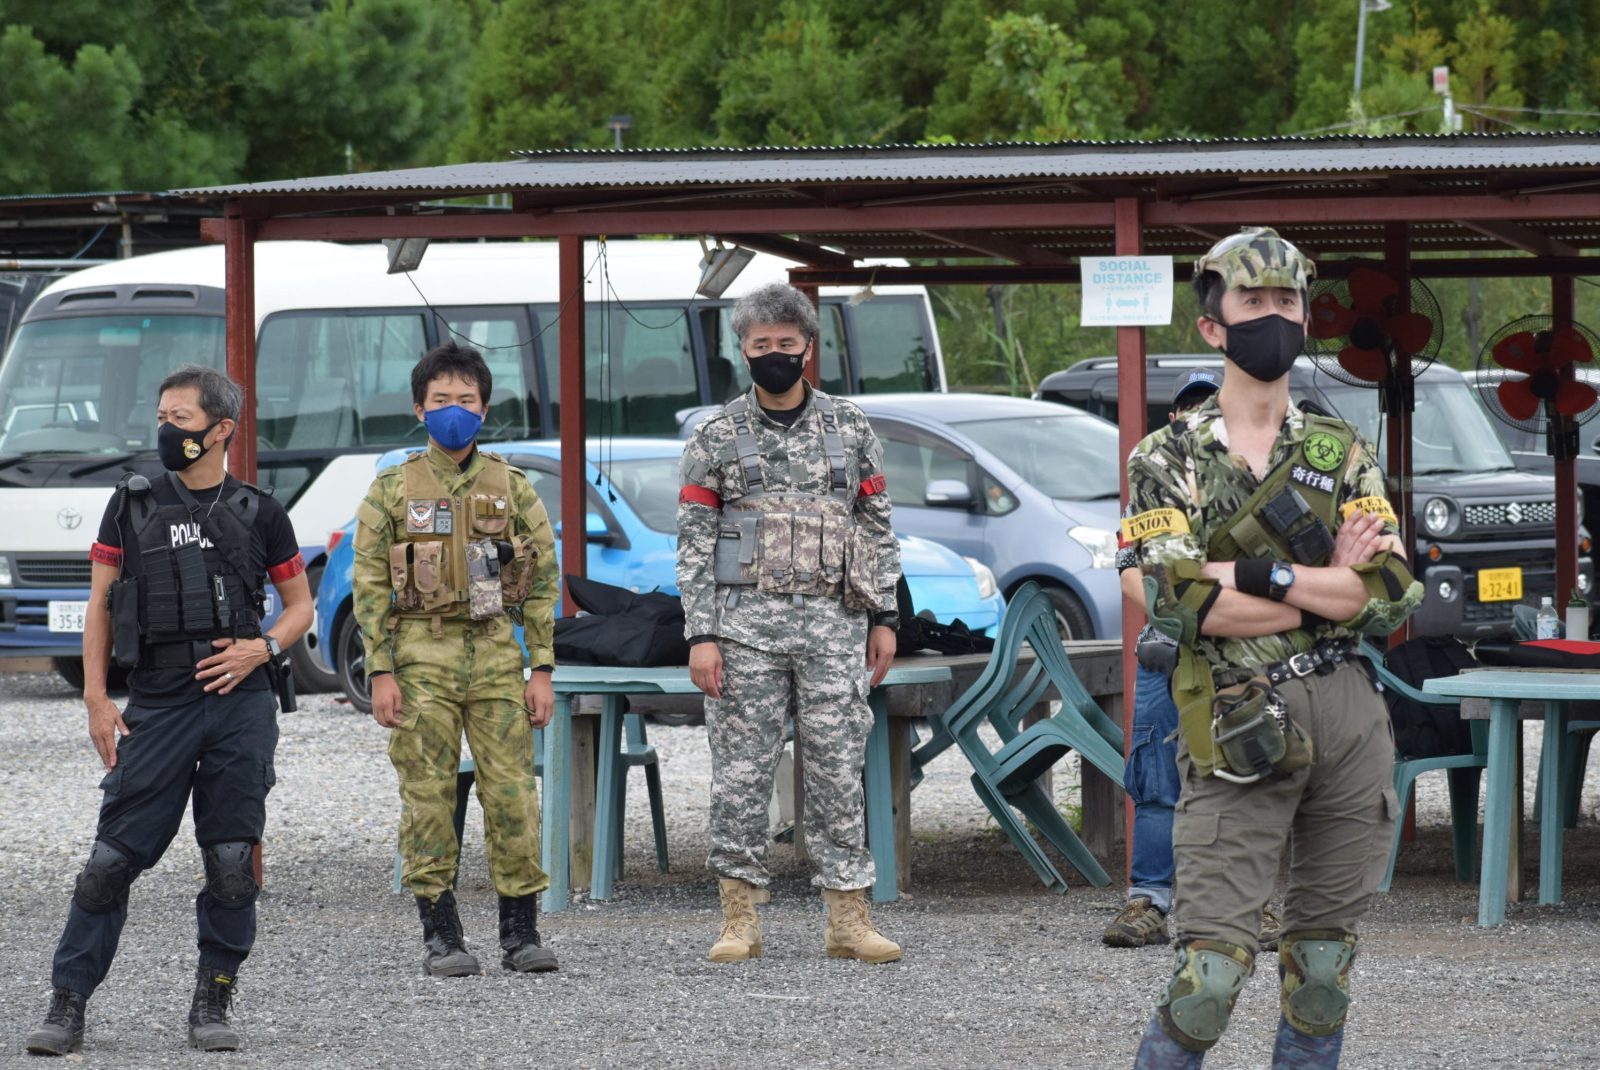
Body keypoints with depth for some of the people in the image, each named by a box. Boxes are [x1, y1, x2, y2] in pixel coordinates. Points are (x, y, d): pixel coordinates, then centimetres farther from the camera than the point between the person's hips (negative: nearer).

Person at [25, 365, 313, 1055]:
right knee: (113, 857, -5)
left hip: (241, 706, 0)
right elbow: (100, 606, 9)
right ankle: (68, 1004, 1)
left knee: (232, 861, -2)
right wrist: (96, 699, 1)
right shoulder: (132, 506, 8)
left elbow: (300, 605, 16)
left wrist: (261, 649, -4)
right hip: (157, 707, 0)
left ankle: (212, 1005, 9)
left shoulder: (257, 514, 7)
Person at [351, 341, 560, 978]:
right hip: (422, 653, -1)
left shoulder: (512, 489, 8)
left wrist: (542, 669, 2)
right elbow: (369, 584, 2)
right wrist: (381, 673, -6)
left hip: (496, 652, 1)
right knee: (428, 795, -2)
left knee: (512, 792, -3)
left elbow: (542, 582, 9)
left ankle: (520, 932, 4)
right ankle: (440, 936, 4)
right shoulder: (393, 490, 4)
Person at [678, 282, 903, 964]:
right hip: (744, 620, -1)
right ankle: (740, 920, 6)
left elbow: (877, 529, 12)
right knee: (741, 773, -1)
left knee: (837, 772, 0)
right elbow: (694, 543, 1)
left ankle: (849, 920, 3)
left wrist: (884, 618, 6)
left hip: (832, 624, 1)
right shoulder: (716, 438, 3)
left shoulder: (850, 430, 9)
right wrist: (700, 637, -6)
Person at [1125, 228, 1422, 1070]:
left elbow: (1394, 596, -2)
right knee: (1214, 966, -11)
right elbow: (1183, 601, -14)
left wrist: (1261, 573, -12)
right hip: (1242, 735, -4)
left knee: (1324, 960, 9)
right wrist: (1332, 584, -10)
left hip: (1349, 717, 4)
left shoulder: (1342, 455, 10)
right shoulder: (1170, 459, 0)